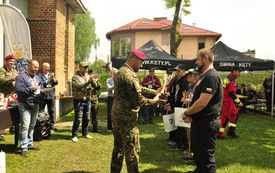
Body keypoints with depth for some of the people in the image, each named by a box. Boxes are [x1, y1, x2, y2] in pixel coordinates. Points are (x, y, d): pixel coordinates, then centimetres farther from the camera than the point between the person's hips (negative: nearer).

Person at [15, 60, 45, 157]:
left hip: (35, 105, 7)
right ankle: (24, 148, -6)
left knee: (32, 126, 12)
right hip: (25, 106, -7)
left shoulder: (37, 77, 20)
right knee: (25, 126, -10)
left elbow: (40, 88, 25)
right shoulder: (21, 77, -6)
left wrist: (44, 91, 3)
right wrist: (32, 89, -16)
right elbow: (18, 90, -17)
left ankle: (30, 144, 23)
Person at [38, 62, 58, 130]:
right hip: (43, 96, -5)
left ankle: (51, 125, 18)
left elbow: (56, 82, 5)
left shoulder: (51, 74, 15)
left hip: (51, 96, 5)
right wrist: (49, 80, -19)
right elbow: (41, 84, -17)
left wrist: (53, 78, -13)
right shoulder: (40, 75, -3)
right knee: (41, 112, 2)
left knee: (51, 111, 10)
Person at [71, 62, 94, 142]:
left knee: (86, 118, 13)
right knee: (78, 119, -5)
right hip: (79, 100, -6)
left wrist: (92, 80, -11)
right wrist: (88, 81, -32)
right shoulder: (75, 77, -9)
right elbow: (79, 86, -26)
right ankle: (74, 135, 4)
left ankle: (85, 133, 27)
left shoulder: (87, 76, 11)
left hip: (87, 100, 7)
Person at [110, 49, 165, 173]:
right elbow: (138, 100, -19)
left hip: (118, 115, 11)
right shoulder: (128, 75, -21)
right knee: (132, 151, -1)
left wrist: (155, 92, 10)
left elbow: (139, 89, 18)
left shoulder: (121, 71, 13)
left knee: (119, 148, 20)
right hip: (127, 118, -11)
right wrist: (153, 101, -5)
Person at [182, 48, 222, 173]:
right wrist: (189, 115, 2)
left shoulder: (212, 76, -19)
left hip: (207, 123, -11)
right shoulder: (204, 76, 15)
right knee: (197, 152, 25)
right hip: (199, 122, 11)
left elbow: (202, 102, -26)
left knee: (206, 157, -1)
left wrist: (186, 113, -12)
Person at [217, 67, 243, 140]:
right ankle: (220, 134, 2)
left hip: (228, 100, 11)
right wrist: (238, 102, -15)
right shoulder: (233, 80, -18)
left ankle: (231, 131, 21)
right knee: (225, 116, -5)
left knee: (235, 114, 15)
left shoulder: (229, 77, 15)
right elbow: (232, 93, -23)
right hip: (227, 100, -11)